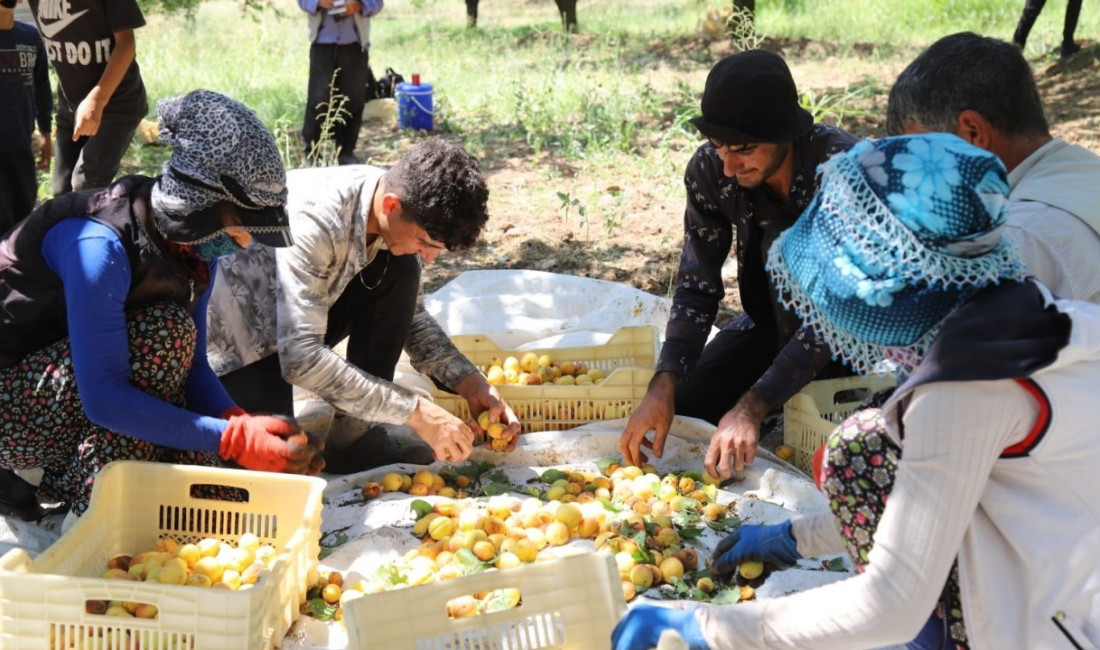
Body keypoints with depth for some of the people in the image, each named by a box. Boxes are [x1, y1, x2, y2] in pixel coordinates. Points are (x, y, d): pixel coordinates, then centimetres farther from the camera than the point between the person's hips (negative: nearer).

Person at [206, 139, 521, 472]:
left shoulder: (399, 206, -13)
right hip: (236, 335, -7)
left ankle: (355, 437, -9)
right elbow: (300, 358, -39)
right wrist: (414, 411, -36)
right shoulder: (315, 220, -35)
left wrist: (470, 383, -13)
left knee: (400, 271, -17)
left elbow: (408, 312, 2)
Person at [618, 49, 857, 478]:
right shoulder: (709, 170, -15)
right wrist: (664, 385, -26)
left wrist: (753, 406, -38)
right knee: (678, 411, -8)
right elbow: (697, 287, -10)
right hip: (772, 323, 5)